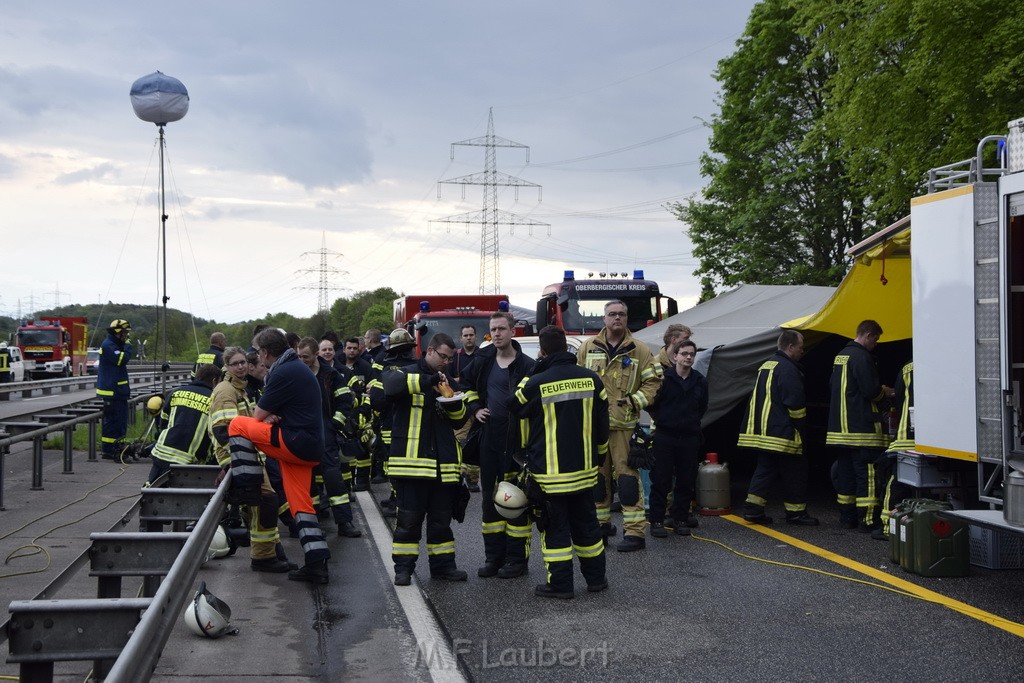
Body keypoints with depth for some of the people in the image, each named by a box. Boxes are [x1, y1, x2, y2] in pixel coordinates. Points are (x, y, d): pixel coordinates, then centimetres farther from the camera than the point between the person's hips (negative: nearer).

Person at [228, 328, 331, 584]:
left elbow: (258, 415, -6)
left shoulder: (283, 373, -12)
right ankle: (317, 564, 8)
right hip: (309, 447, 10)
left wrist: (267, 417, 15)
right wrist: (270, 417, 1)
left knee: (236, 425, -3)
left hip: (294, 443, -10)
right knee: (300, 504, 11)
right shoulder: (297, 367, 20)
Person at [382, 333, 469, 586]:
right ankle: (403, 568, 6)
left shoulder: (444, 380, 18)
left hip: (442, 463, 6)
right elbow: (391, 383, -27)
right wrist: (428, 381, -29)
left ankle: (442, 565, 19)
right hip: (411, 460, -6)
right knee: (409, 518, -2)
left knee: (441, 518, 11)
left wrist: (455, 404, -3)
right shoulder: (407, 373, -1)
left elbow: (459, 421, 20)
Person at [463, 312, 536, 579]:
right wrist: (475, 408, 9)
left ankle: (517, 559, 7)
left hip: (517, 440, -6)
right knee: (490, 497, 11)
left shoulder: (526, 365, -9)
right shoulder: (483, 361, 9)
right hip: (489, 437, 6)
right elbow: (468, 385, 26)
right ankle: (494, 557, 21)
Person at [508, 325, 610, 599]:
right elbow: (602, 423, 7)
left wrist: (532, 373, 9)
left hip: (550, 473, -4)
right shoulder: (591, 379, -2)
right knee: (586, 524, 16)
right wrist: (600, 454, 21)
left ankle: (560, 584, 7)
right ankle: (596, 578, 25)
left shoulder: (536, 383, -16)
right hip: (585, 468, 4)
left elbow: (514, 406, 4)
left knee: (555, 527, 5)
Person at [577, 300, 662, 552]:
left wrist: (635, 401, -11)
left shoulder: (639, 350, 2)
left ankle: (635, 531, -4)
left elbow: (652, 381, 3)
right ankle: (601, 522, 25)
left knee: (627, 475, -6)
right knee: (597, 474, 11)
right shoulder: (589, 347, 7)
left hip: (624, 424, -3)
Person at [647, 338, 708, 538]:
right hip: (664, 437, -4)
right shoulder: (663, 378, -8)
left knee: (686, 481, 8)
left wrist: (691, 421, 14)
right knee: (661, 481, 0)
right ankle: (657, 521, 7)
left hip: (690, 437, 4)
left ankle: (681, 519, 20)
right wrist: (661, 420, 5)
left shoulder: (700, 381, 5)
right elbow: (650, 404, 0)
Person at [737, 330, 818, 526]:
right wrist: (801, 427, -5)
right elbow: (795, 403, -18)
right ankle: (795, 512, 8)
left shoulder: (765, 366, 16)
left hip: (761, 431, 9)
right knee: (794, 472, 2)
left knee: (765, 469, 12)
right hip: (782, 434, -9)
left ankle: (753, 509, 5)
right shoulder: (788, 369, -15)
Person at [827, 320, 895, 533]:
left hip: (840, 426, 9)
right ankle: (868, 521, -6)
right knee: (867, 473, -6)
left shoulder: (840, 356, 15)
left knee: (845, 472, 13)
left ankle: (847, 517, 19)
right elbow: (871, 391, -20)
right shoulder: (861, 357, -15)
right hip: (861, 426, -9)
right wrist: (884, 391, 2)